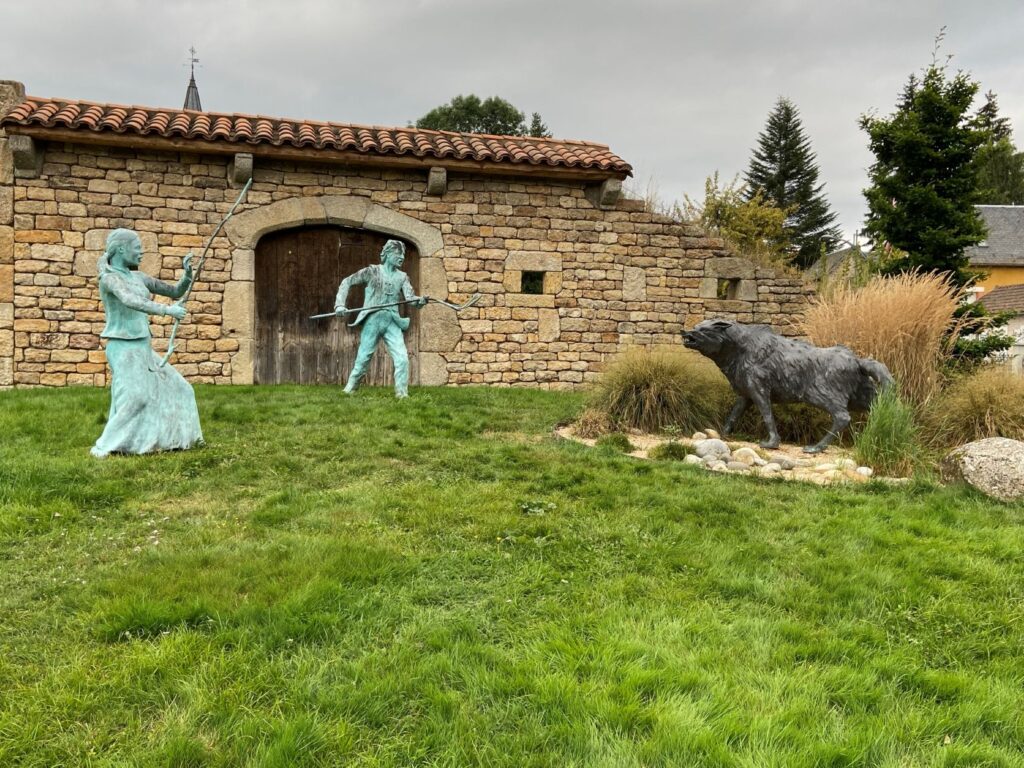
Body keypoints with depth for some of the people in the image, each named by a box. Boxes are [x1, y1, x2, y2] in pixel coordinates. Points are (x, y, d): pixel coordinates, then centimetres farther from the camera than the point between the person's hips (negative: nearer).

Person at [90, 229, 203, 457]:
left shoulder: (139, 278, 12)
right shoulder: (109, 278, -12)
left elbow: (176, 292, 15)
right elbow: (130, 301, -32)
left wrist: (188, 272, -3)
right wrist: (166, 310, -40)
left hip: (143, 348, 9)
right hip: (123, 348, -8)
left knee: (174, 390, 11)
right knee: (134, 397, -23)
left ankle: (167, 438, 22)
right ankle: (102, 447, -17)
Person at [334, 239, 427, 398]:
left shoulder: (402, 277, 9)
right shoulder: (372, 271, 1)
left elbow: (410, 298, -3)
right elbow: (347, 282, 5)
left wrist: (420, 301, -27)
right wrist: (340, 304, -8)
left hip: (392, 322, 3)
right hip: (372, 320, -2)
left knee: (402, 359, -10)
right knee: (363, 359, 0)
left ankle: (402, 393, 1)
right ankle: (349, 390, 18)